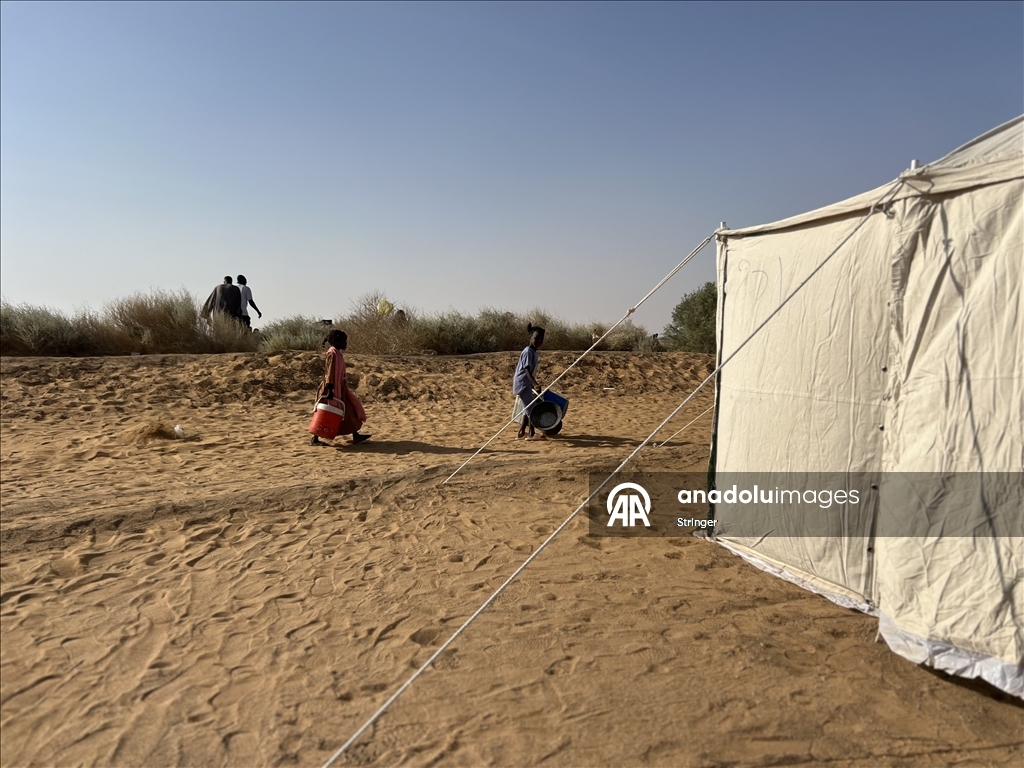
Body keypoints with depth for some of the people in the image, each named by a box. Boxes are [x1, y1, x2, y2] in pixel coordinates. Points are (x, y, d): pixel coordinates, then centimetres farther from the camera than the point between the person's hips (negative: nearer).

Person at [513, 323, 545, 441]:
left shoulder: (533, 352, 14)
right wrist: (534, 383, -37)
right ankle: (532, 434, -5)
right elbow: (527, 370, -26)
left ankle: (521, 433, 16)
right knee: (532, 409, -8)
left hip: (526, 384, 10)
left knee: (528, 409, 13)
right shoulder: (528, 352, -16)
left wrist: (534, 383, 31)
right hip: (523, 384, -10)